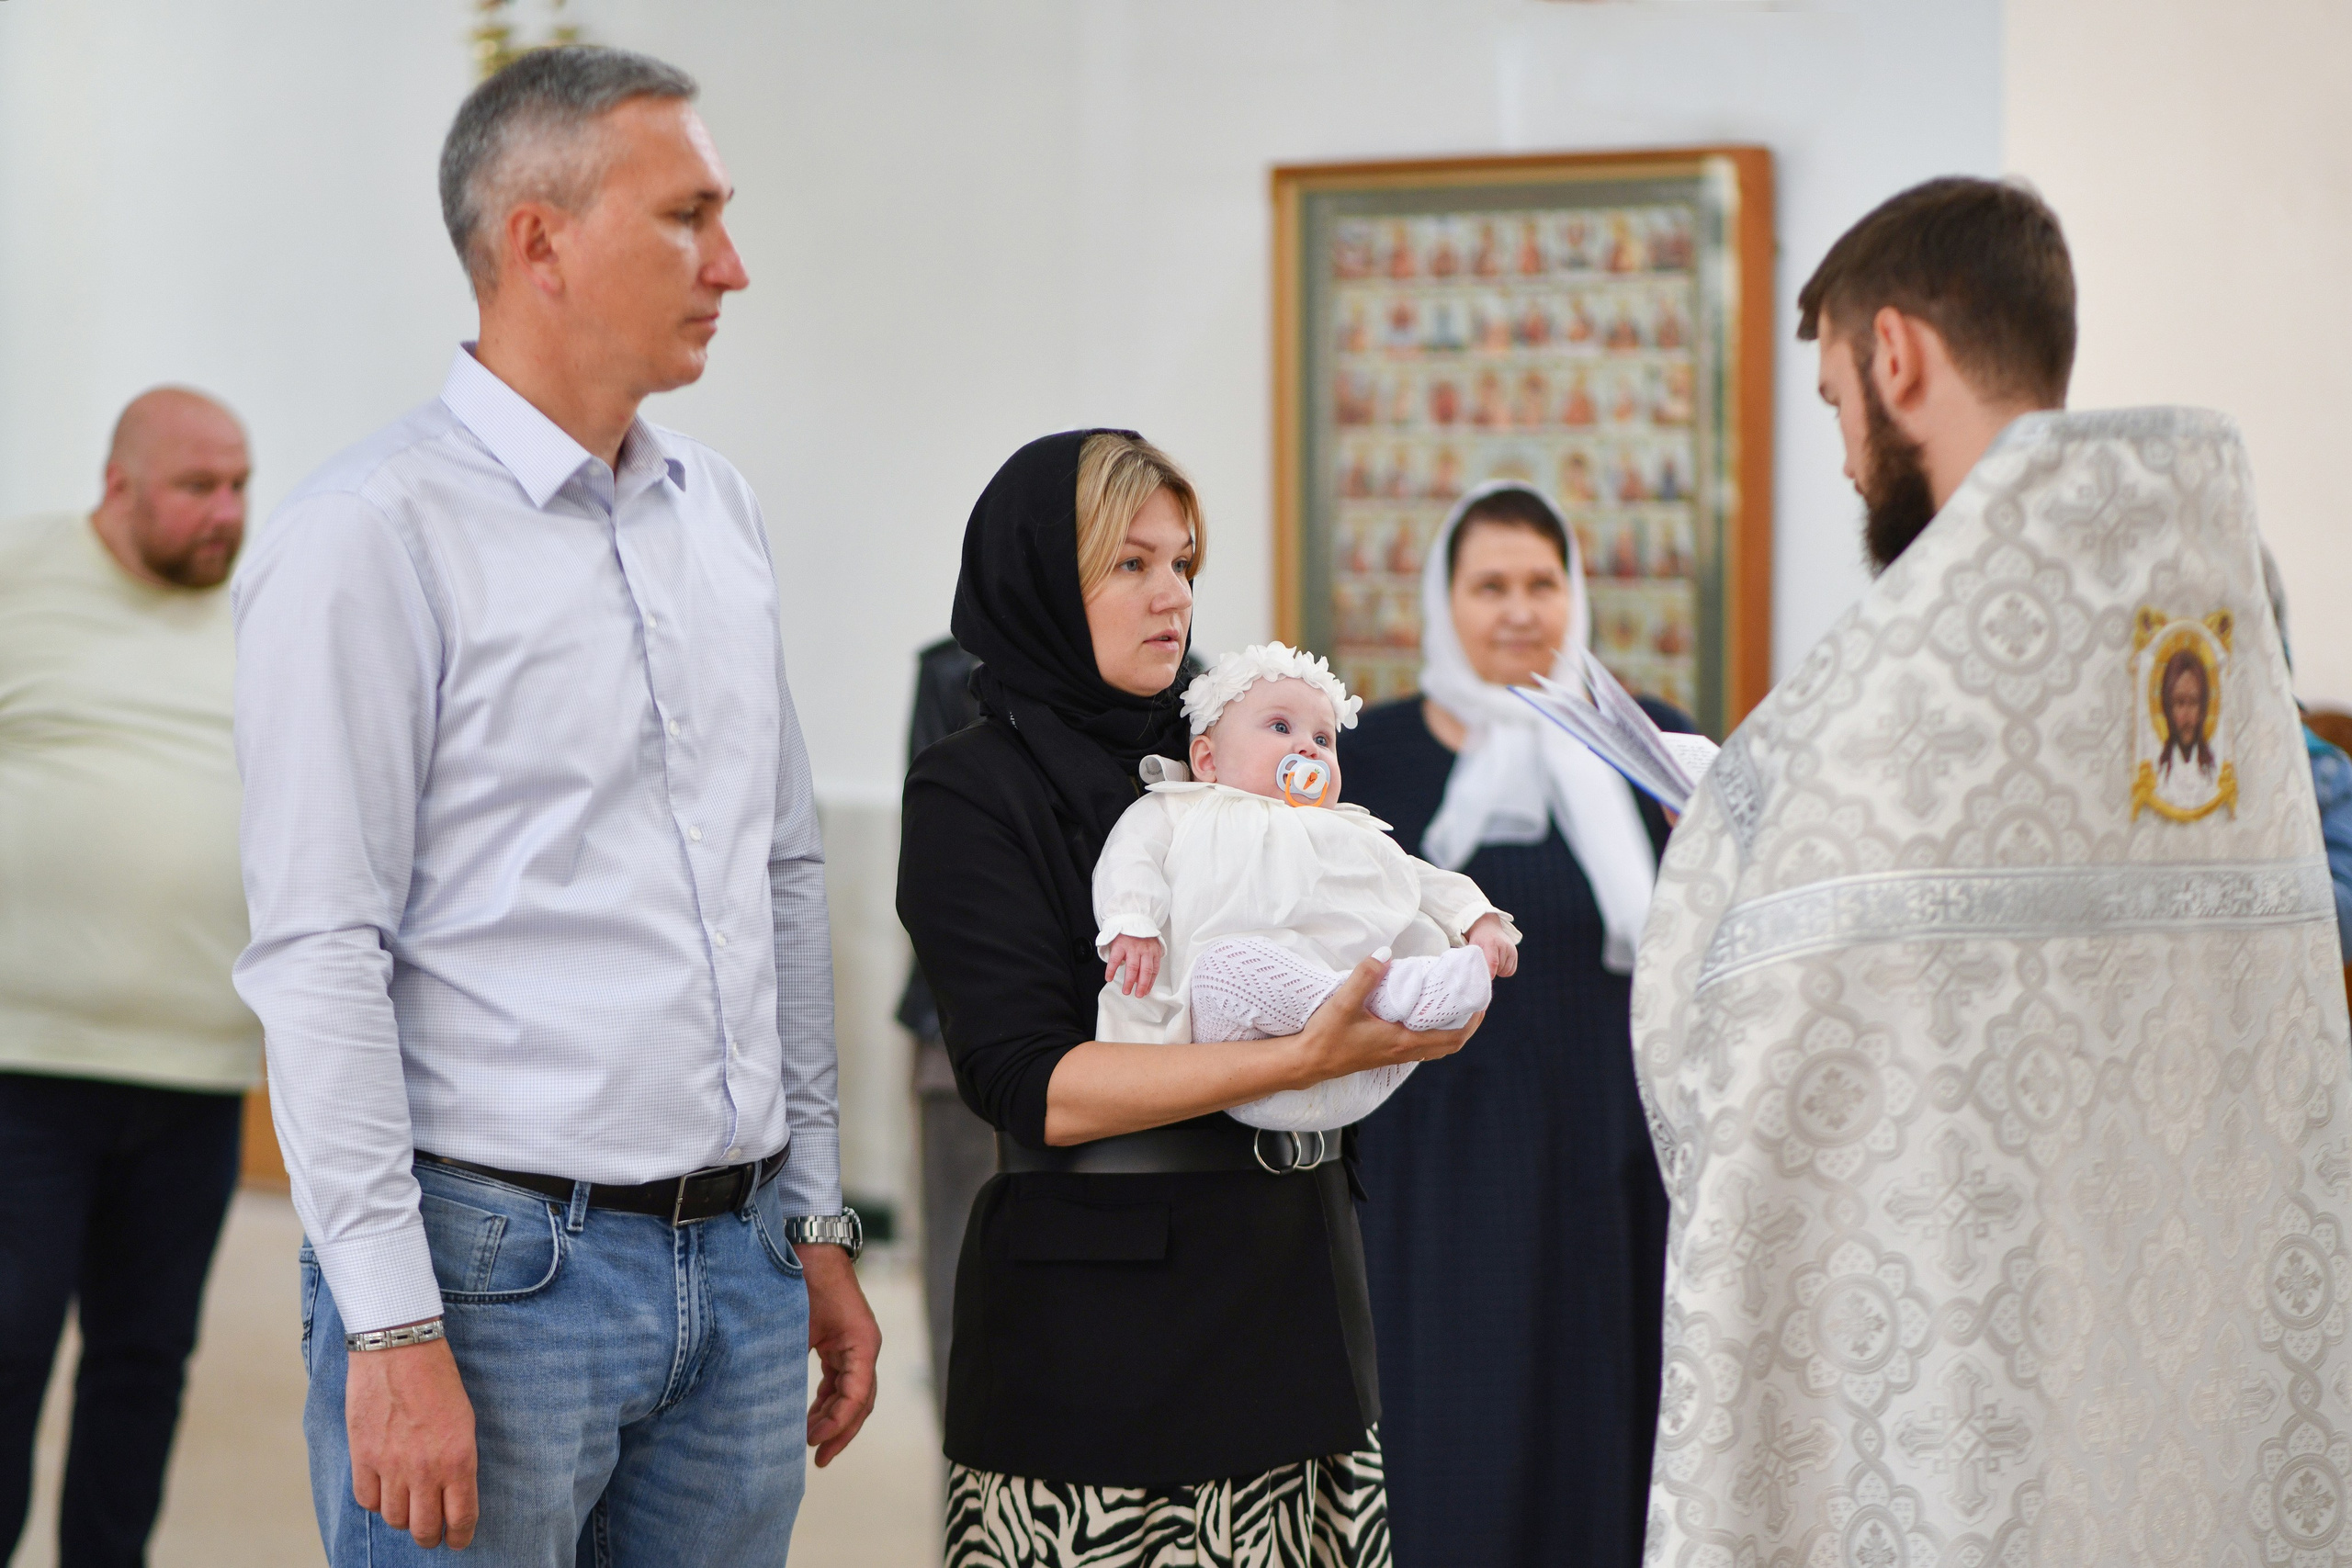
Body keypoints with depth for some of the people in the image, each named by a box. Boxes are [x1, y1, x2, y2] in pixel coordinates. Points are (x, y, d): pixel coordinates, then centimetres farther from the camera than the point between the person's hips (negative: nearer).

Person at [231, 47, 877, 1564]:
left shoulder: (718, 510, 13)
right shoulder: (374, 534, -9)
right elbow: (319, 953, -13)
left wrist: (815, 1223, 17)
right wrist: (394, 1333, -17)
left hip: (736, 1268, 7)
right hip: (497, 1267, -6)